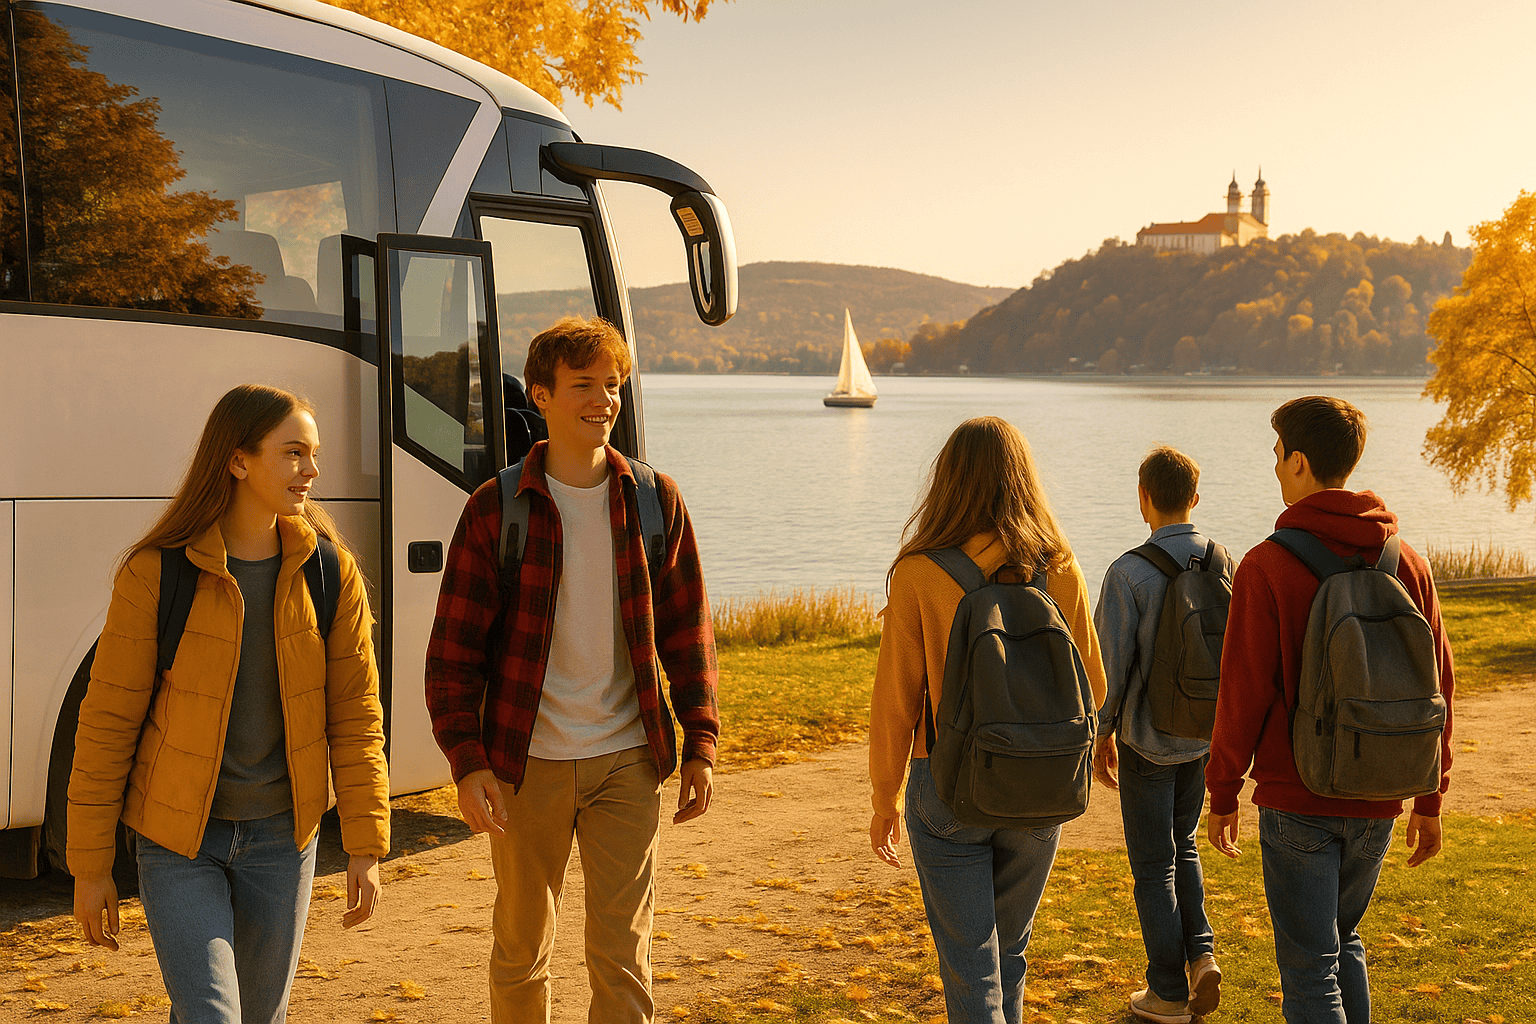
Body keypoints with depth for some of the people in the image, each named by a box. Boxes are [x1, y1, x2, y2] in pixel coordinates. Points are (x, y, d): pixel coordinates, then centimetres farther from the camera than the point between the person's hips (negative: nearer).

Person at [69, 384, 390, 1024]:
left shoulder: (330, 573, -5)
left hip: (281, 835, 3)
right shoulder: (155, 574, -13)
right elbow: (107, 723, -7)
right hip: (176, 838, -3)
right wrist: (90, 867, -4)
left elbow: (355, 714, -1)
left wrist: (366, 849, -4)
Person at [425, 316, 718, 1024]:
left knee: (621, 954, 1)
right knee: (521, 951, 13)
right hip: (527, 763, 0)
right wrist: (468, 762, -12)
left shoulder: (656, 501, 2)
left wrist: (700, 745, 3)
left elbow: (688, 633, 8)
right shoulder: (496, 509, -4)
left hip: (628, 760, 1)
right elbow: (453, 652, -4)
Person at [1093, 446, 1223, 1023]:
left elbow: (1111, 663, -16)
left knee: (1153, 863, 7)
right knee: (1183, 846, 24)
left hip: (1147, 737, -5)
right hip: (1204, 735, 5)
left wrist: (1101, 734, -2)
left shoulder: (1130, 571, -19)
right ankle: (1201, 951, 11)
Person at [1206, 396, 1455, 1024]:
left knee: (1310, 971, 3)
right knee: (1343, 940, 25)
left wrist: (1222, 795, -2)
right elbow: (1436, 687, 6)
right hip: (1376, 804, 5)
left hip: (1296, 801, -5)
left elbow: (1244, 690, -13)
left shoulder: (1268, 565, -13)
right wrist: (1429, 800, 14)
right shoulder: (1408, 564, 2)